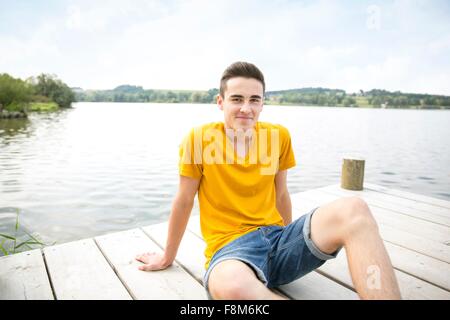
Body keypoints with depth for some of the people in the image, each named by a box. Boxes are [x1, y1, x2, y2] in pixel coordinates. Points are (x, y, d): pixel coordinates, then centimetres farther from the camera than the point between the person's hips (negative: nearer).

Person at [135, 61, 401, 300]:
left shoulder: (279, 136, 4)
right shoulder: (199, 138, -6)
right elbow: (184, 202, 4)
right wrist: (168, 257, 15)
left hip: (277, 235, 4)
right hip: (230, 247, -3)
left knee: (354, 209, -23)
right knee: (231, 284, -42)